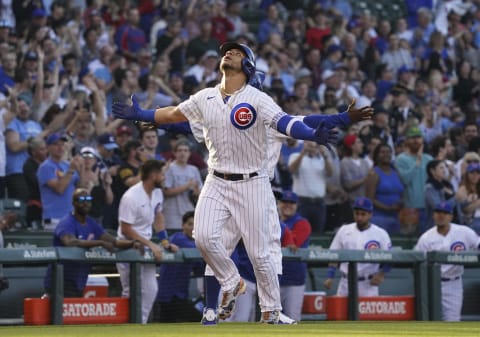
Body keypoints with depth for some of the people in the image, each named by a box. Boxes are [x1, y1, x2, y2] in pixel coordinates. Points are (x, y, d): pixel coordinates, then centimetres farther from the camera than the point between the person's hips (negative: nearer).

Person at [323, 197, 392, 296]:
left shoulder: (380, 234, -2)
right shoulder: (344, 231, 6)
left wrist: (381, 274, -18)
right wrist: (330, 277, -1)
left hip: (368, 285, -3)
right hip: (346, 283, 3)